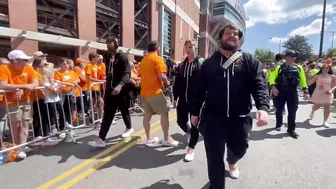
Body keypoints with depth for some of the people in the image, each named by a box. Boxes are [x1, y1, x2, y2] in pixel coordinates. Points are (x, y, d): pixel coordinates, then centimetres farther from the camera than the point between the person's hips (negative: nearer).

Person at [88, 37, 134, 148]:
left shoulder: (123, 57, -10)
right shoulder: (107, 57, 13)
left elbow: (127, 73, -23)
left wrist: (120, 85, -40)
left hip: (121, 89, -5)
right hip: (110, 90, 6)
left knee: (124, 110, 12)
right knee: (107, 114, 1)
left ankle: (129, 128, 38)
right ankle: (101, 139, -1)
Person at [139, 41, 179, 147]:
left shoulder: (143, 60, 14)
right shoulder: (157, 59, -10)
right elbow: (161, 76, -20)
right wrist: (167, 82, -2)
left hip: (144, 91, 8)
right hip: (155, 92, -8)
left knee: (147, 114, 13)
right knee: (164, 113, 4)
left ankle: (149, 139, 21)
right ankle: (167, 139, 11)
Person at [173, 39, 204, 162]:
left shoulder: (202, 63, -3)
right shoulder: (181, 65, 12)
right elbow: (177, 83, 12)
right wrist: (175, 98, 10)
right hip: (183, 99, 5)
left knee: (195, 124, 3)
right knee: (181, 122, 10)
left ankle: (191, 148, 18)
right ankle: (189, 133, 42)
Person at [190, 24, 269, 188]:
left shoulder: (249, 61, 4)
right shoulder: (209, 62, 7)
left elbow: (259, 86, -6)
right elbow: (200, 89, 8)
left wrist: (263, 107, -23)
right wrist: (195, 112, 9)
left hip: (239, 118, 1)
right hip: (213, 117, 0)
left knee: (238, 149, 20)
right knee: (214, 157, 4)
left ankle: (232, 161, 57)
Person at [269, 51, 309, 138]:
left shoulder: (299, 68, 7)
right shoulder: (279, 67, -2)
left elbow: (303, 80, 10)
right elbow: (272, 77, -5)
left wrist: (305, 91, 5)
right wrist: (273, 87, -20)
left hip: (293, 92, 2)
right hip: (280, 91, -2)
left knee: (292, 111, 3)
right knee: (279, 109, 10)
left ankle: (291, 129, 14)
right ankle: (279, 124, 32)